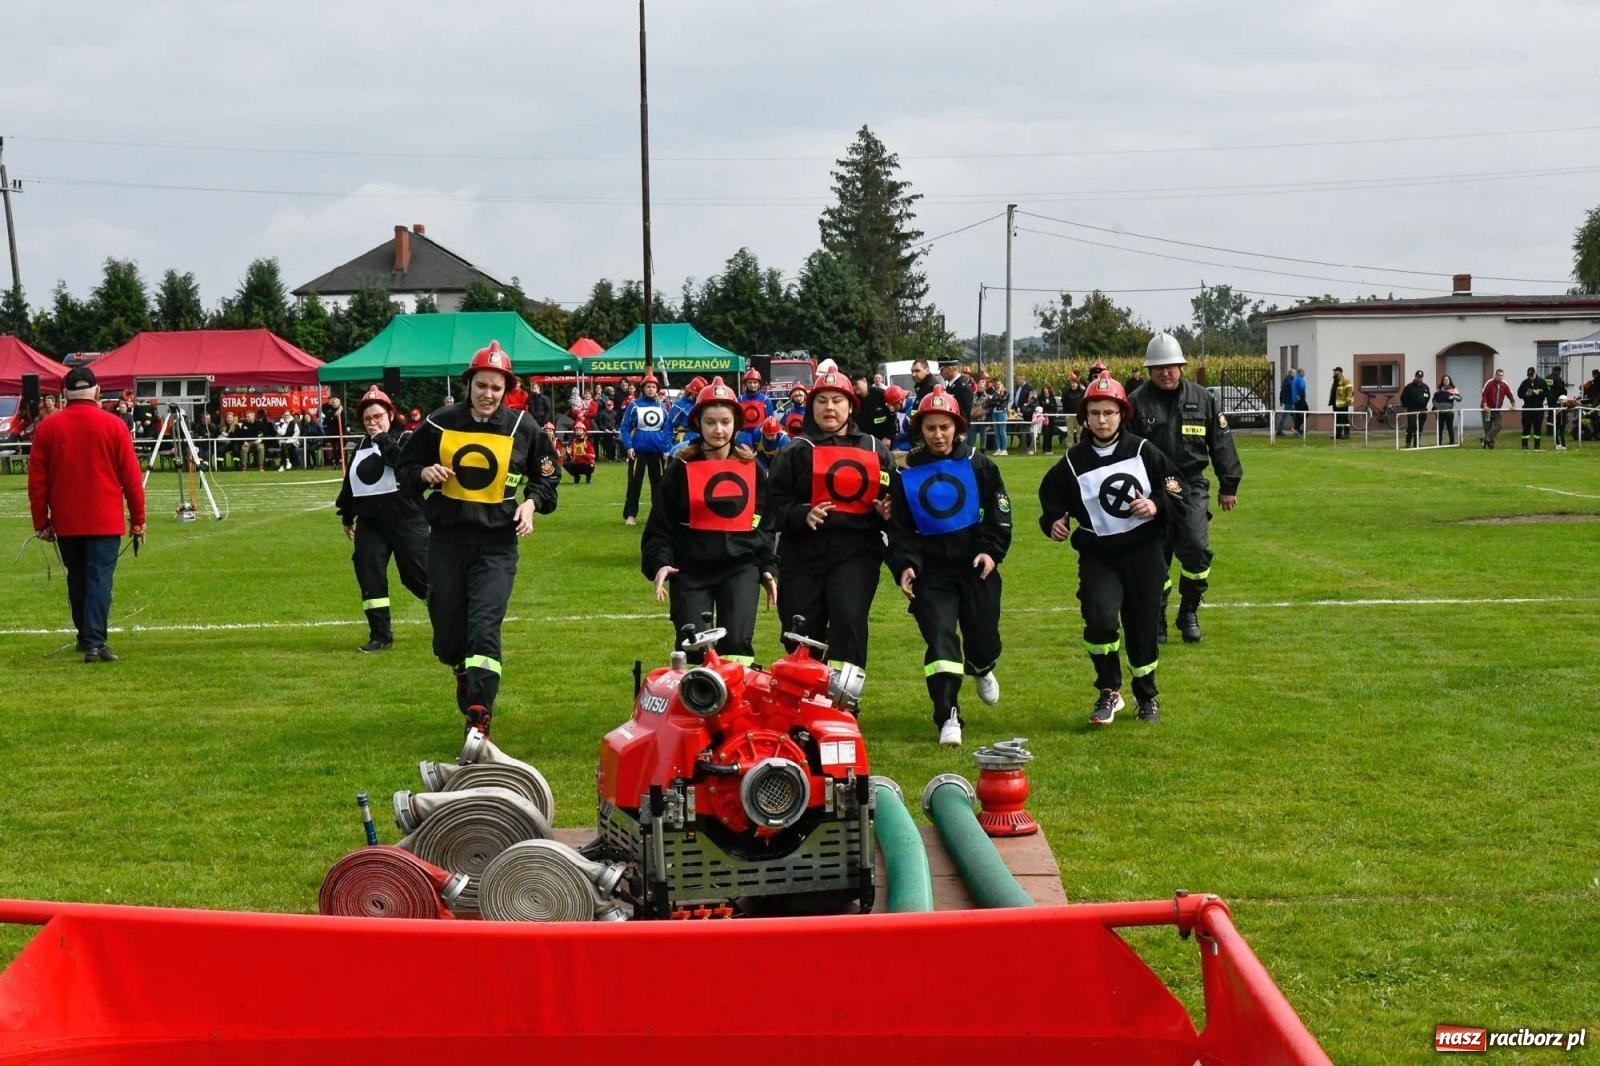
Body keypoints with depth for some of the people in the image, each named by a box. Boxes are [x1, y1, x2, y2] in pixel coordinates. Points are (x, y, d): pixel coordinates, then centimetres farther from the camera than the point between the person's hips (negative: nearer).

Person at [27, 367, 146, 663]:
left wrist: (41, 522, 9)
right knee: (100, 579, -4)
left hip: (65, 523, 3)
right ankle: (94, 643, -13)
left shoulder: (47, 427, 0)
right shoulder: (113, 425, -6)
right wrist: (138, 520, 4)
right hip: (105, 521, -3)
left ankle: (86, 637, 28)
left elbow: (37, 480, 2)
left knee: (77, 580, 17)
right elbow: (132, 477, -4)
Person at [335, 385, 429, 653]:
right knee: (369, 578, -2)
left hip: (406, 520, -6)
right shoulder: (360, 448, 16)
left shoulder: (406, 439, -3)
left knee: (420, 576, -3)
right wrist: (347, 517, 28)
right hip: (370, 523, 6)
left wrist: (383, 439, -18)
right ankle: (380, 636, 2)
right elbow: (349, 484, 26)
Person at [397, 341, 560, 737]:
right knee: (447, 631, 7)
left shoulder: (522, 428, 0)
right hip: (446, 540, 2)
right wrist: (424, 473, -11)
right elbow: (406, 467, 11)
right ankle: (465, 674, 42)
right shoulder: (439, 423, 1)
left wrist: (531, 503, -5)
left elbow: (547, 475, 13)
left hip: (497, 544, -2)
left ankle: (479, 722, -13)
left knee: (485, 629, -14)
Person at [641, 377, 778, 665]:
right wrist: (661, 563, -14)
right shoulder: (681, 468, 1)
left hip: (741, 567, 1)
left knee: (737, 642, -14)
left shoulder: (751, 467, 9)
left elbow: (764, 523, 15)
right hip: (691, 570, -1)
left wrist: (768, 567, 7)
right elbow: (660, 524, 0)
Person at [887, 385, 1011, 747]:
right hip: (932, 569, 0)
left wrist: (992, 550, -10)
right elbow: (899, 527, 5)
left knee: (983, 638, 6)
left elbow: (999, 510, 4)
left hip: (977, 564, 0)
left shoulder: (977, 464, 2)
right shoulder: (906, 473, 3)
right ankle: (948, 718, -11)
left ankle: (982, 669, 44)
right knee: (940, 638, -12)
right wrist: (904, 565, -11)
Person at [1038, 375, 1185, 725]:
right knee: (1100, 618, -24)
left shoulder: (1143, 451, -1)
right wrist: (1053, 522, -9)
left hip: (1144, 554, 1)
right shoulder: (1072, 463, 0)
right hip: (1098, 556, 0)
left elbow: (1179, 499, 3)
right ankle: (1109, 692, -3)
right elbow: (1051, 498, 11)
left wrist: (1156, 507, -17)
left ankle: (1147, 696, 34)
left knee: (1143, 630, 7)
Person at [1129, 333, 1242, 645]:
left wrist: (1228, 486, 12)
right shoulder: (1137, 402, 0)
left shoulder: (1202, 399, 7)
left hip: (1191, 487, 1)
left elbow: (1221, 442, 12)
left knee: (1196, 548, -12)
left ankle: (1189, 614, 6)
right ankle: (1156, 620, 17)